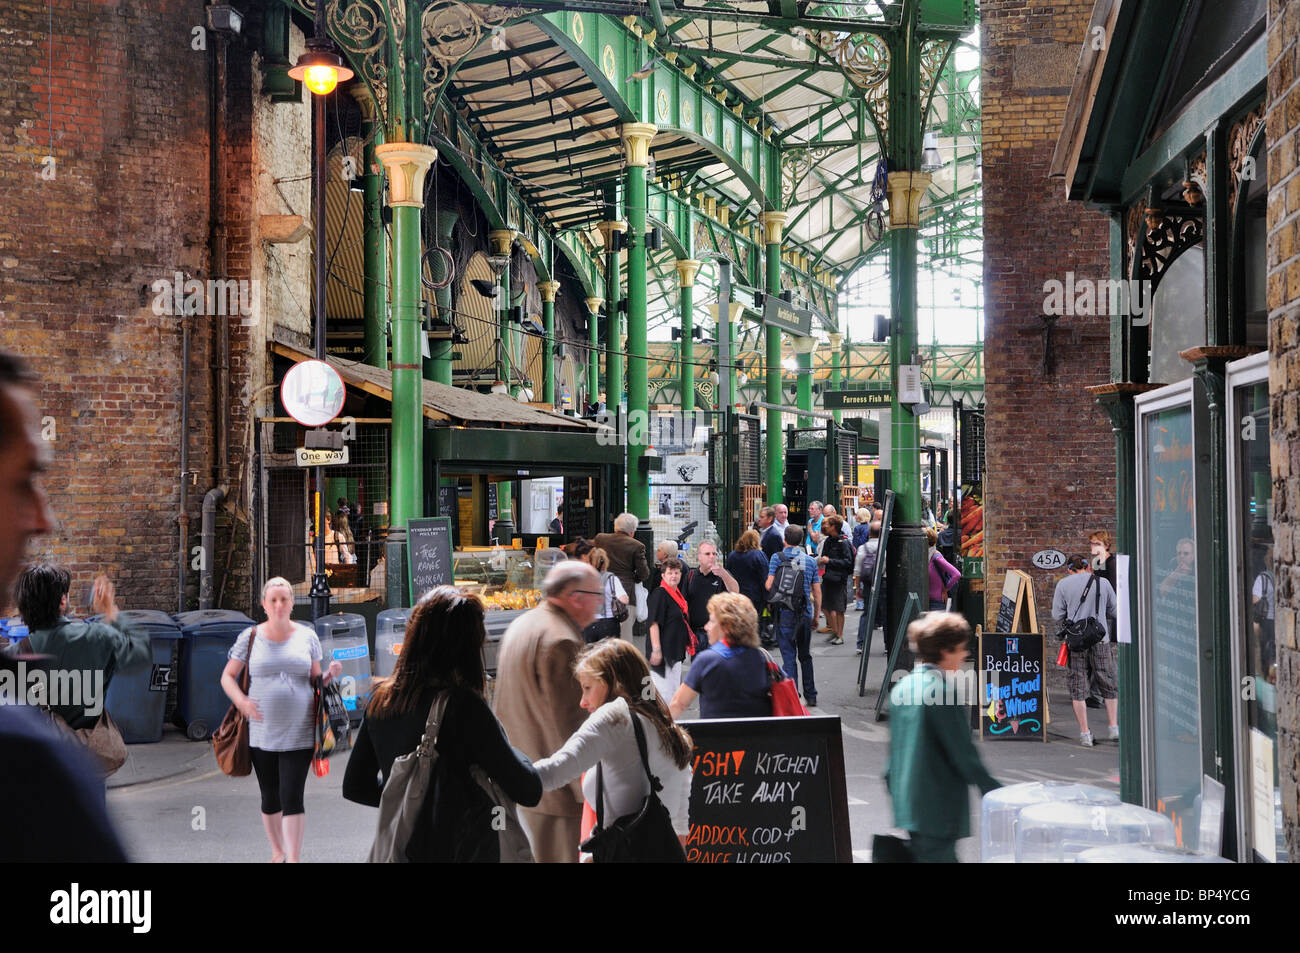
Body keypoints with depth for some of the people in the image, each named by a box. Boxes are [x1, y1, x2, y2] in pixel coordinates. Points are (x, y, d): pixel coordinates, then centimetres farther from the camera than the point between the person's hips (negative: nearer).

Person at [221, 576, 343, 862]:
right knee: (270, 798, 12)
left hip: (298, 734, -1)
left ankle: (294, 859, -6)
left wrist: (330, 674, -9)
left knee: (292, 798, -9)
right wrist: (241, 701, -11)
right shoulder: (251, 637, 2)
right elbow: (227, 676, 7)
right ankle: (277, 852, 32)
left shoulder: (307, 636, 5)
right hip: (261, 733, 1)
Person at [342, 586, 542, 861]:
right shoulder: (463, 703, -21)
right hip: (465, 851, -7)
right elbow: (529, 792, -17)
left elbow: (354, 787, 10)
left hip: (400, 850, 7)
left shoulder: (380, 699, -1)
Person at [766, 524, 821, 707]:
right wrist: (816, 614, 18)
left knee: (788, 655, -1)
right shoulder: (810, 561, 6)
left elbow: (769, 585, -10)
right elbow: (817, 592, 8)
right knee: (805, 655, 17)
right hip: (805, 613, 3)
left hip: (785, 612, -3)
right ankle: (810, 696, 23)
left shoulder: (777, 558, -4)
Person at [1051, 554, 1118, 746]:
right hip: (1101, 639, 1)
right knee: (1108, 684, 13)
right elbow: (1114, 611, 11)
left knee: (1078, 687, 5)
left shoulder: (1063, 584, 0)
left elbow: (1057, 615, 1)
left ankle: (1085, 733, 3)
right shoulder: (1103, 582, 4)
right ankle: (1114, 727, 7)